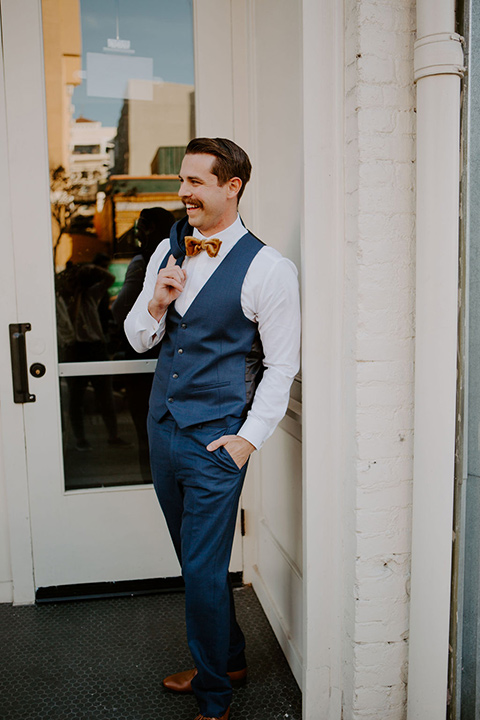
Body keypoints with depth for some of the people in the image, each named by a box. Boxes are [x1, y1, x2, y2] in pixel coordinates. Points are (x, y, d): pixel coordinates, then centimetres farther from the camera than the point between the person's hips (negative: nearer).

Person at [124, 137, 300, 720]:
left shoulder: (268, 269, -11)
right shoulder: (167, 252, 8)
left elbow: (281, 365, -9)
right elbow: (139, 340, 12)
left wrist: (247, 438, -14)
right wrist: (155, 304, -8)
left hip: (215, 438, -6)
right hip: (163, 426, 7)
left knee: (204, 570, 1)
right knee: (195, 560, 19)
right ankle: (228, 659, 41)